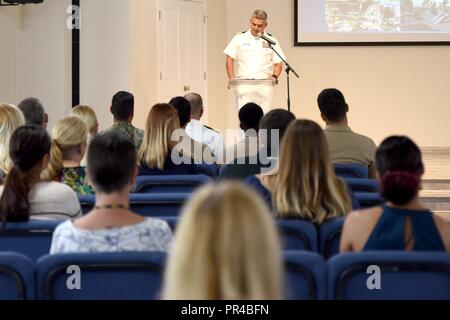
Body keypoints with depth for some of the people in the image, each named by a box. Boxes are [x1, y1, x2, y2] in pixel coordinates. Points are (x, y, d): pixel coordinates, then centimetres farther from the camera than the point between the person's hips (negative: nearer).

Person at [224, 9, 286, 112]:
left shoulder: (271, 41, 11)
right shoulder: (240, 38, 9)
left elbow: (278, 63, 11)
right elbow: (230, 59, 8)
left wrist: (274, 76, -9)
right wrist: (232, 79, -5)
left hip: (264, 85, 1)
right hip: (244, 84, -1)